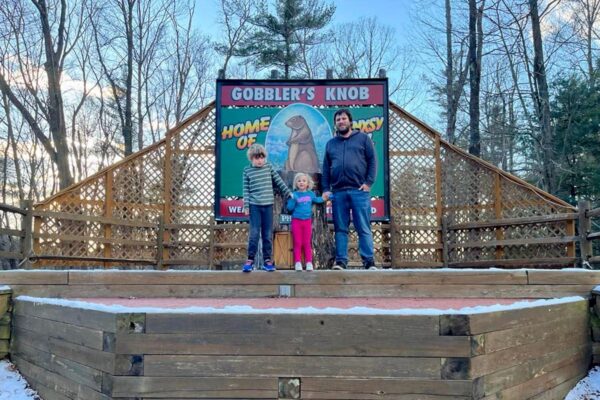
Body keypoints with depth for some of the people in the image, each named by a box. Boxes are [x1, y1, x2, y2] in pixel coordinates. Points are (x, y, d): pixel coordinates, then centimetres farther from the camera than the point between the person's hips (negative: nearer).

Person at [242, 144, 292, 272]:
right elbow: (246, 189, 2)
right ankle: (250, 259, 2)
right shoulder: (247, 171, 3)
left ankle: (267, 260, 11)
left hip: (268, 205, 2)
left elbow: (279, 181, 13)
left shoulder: (268, 167, 7)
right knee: (254, 233, -5)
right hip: (254, 205, -2)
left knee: (268, 234, 4)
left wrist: (288, 193, 15)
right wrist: (246, 206, -3)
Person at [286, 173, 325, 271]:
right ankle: (298, 263, 2)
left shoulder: (310, 193, 5)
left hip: (307, 221, 2)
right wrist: (292, 199, -22)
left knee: (307, 243, 5)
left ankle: (309, 263, 6)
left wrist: (324, 198, 15)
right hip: (296, 221, -2)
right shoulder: (294, 194, -4)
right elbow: (289, 208, -9)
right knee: (297, 243, 1)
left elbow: (316, 200, 26)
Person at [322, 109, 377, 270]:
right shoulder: (330, 143, 18)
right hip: (338, 192, 3)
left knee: (364, 228, -3)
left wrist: (368, 182, -7)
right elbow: (326, 168, 16)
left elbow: (372, 161, 3)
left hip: (359, 190, -3)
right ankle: (340, 261, 7)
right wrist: (326, 189, 6)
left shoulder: (363, 138, 10)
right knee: (340, 229, 4)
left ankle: (369, 261, 0)